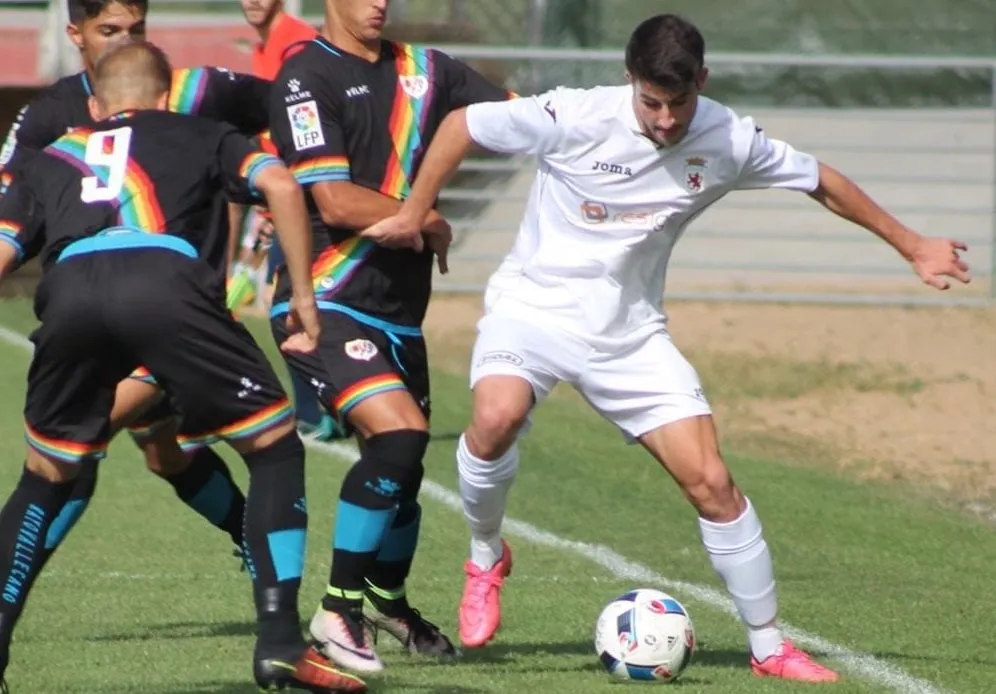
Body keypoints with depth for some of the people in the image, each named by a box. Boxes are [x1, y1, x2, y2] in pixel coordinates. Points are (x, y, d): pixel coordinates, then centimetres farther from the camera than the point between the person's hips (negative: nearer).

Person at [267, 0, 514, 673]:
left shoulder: (421, 70, 11)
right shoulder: (307, 76, -9)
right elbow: (336, 202, -16)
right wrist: (428, 222, -4)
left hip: (398, 308, 7)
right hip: (326, 304, -7)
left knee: (401, 465, 14)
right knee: (399, 433, -23)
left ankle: (388, 598, 41)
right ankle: (339, 609, -12)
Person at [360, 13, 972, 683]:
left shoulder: (728, 141, -9)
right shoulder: (579, 118, -20)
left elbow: (821, 181, 8)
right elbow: (463, 124, -7)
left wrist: (913, 246, 13)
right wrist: (414, 213, -4)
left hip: (630, 331, 3)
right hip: (535, 303, -3)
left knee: (712, 482, -6)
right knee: (496, 418, -33)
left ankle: (769, 647, 9)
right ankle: (487, 555, -3)